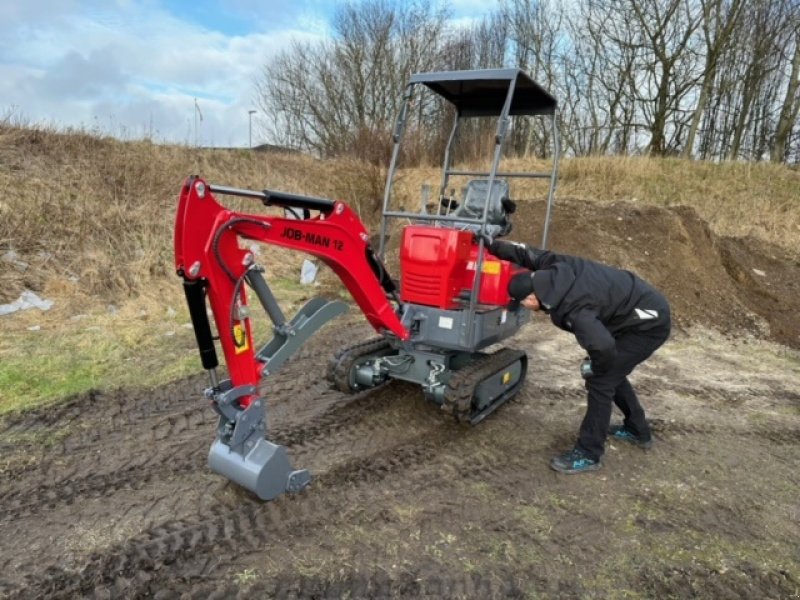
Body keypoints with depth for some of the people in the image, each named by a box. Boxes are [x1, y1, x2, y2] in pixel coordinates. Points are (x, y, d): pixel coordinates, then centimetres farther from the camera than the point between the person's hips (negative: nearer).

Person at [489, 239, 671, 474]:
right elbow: (527, 253, 7)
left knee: (600, 381, -9)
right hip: (648, 306, 10)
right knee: (612, 372, 22)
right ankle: (637, 430, 40)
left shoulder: (570, 308, -34)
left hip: (649, 323, -10)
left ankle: (588, 455, 1)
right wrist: (492, 245, 7)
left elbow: (603, 345, -44)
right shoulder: (555, 267, -10)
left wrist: (594, 367, -22)